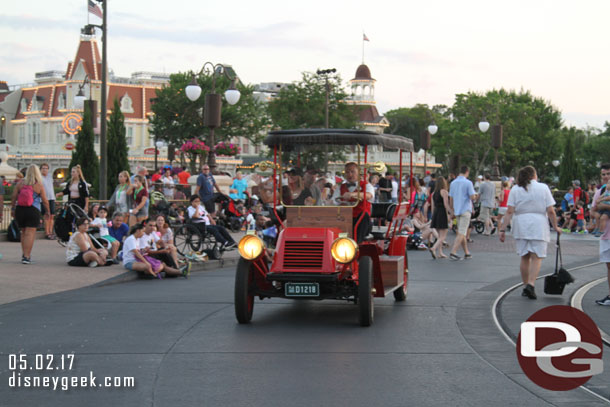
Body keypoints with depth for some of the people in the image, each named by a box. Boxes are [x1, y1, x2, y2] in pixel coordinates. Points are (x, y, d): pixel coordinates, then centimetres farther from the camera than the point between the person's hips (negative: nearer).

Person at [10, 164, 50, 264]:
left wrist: (12, 208, 14)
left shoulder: (20, 183, 5)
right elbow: (45, 201, 0)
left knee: (23, 233, 17)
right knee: (30, 233, -4)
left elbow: (14, 197, 4)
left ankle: (24, 254, 21)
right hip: (33, 211, -4)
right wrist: (48, 211, 13)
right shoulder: (39, 185, -3)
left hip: (19, 210, 4)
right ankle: (26, 256, -10)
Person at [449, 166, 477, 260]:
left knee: (462, 232, 14)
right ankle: (453, 252, -15)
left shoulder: (453, 183, 8)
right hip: (465, 210, -7)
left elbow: (451, 199, 12)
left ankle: (466, 253, 20)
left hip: (457, 210, 7)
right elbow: (473, 197, -16)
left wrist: (453, 211, 20)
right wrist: (475, 196, 8)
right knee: (461, 233, -7)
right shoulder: (468, 183, -11)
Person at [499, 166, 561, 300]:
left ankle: (525, 286, 16)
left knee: (524, 257, 12)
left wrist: (503, 229, -2)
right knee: (537, 257, -2)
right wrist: (555, 227, 10)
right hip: (539, 225, -2)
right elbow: (550, 211, -2)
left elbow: (510, 212, -3)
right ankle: (531, 284, -18)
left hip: (521, 226, 2)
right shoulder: (543, 188, 1)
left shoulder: (515, 189, 4)